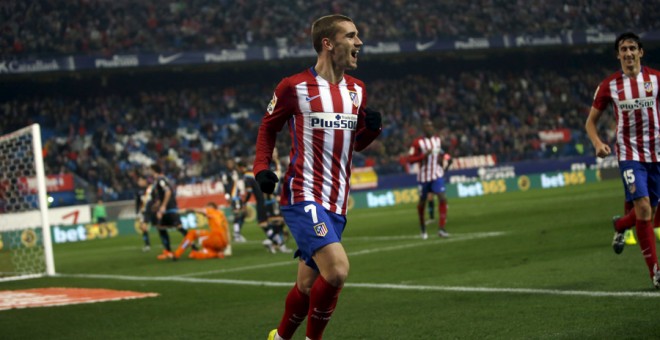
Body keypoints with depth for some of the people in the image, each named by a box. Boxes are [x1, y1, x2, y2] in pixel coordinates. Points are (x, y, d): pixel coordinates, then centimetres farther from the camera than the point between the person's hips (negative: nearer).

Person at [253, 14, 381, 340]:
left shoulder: (357, 90, 12)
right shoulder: (293, 87, -5)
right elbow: (268, 126, 9)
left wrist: (371, 127, 0)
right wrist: (262, 167, -6)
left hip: (336, 203, 6)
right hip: (303, 197, -6)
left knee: (307, 286, 12)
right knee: (337, 270, -24)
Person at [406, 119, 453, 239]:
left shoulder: (437, 139, 6)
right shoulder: (418, 142, -11)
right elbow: (410, 159, -14)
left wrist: (442, 156, 6)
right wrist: (424, 155, -25)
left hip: (437, 175, 3)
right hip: (424, 176, -3)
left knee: (442, 198, -15)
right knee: (422, 202, 10)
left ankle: (441, 228, -13)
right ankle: (422, 227, 35)